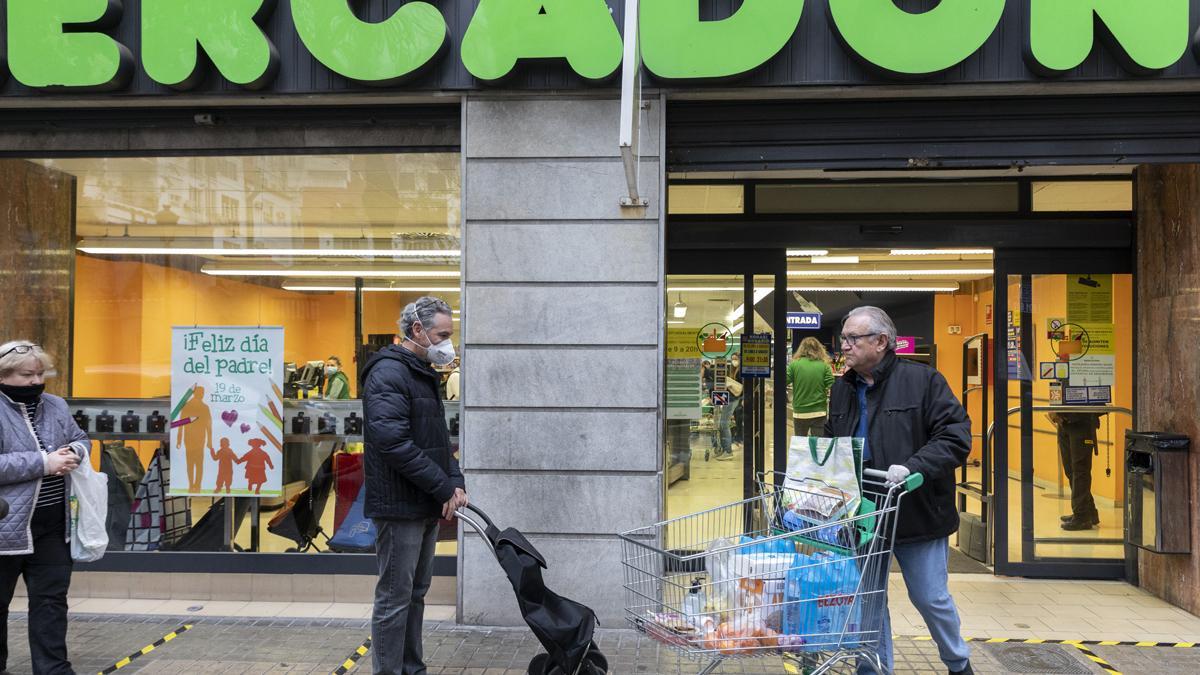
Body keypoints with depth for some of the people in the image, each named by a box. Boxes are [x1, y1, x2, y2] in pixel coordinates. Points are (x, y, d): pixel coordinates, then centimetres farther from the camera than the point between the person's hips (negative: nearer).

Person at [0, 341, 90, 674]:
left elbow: (81, 439, 18)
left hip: (54, 525, 5)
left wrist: (74, 453, -5)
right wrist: (44, 463, -22)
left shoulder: (56, 406, 7)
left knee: (51, 598, 9)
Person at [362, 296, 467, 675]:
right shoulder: (388, 373, -15)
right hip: (401, 506, -10)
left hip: (428, 506, 10)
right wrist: (444, 489, -18)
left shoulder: (424, 375, 16)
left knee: (416, 594, 16)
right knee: (394, 598, -2)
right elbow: (394, 443, -24)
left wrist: (455, 481, 3)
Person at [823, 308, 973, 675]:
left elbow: (955, 436, -14)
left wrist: (912, 467, -25)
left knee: (931, 599, 8)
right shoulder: (842, 389, 9)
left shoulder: (922, 380, -9)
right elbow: (832, 444, 21)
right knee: (868, 602, 12)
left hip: (917, 515, -5)